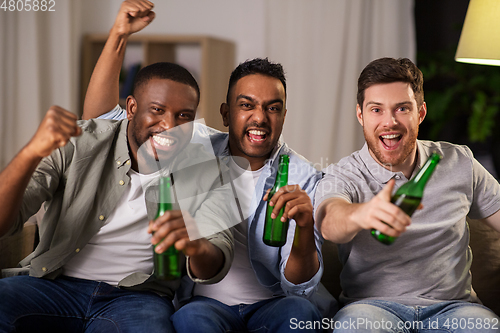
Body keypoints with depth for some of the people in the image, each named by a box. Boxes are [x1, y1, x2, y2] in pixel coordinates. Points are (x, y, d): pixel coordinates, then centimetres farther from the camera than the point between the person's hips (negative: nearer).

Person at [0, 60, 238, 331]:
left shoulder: (205, 172, 3)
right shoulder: (76, 144, -2)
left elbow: (215, 269, -9)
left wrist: (196, 245, -35)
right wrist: (32, 152, -31)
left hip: (138, 299, -1)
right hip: (55, 286, 1)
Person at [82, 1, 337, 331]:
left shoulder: (304, 179, -3)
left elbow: (299, 285, -9)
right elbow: (100, 118, 0)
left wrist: (304, 226, -31)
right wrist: (119, 34, -10)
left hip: (273, 304, 0)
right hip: (206, 301, 0)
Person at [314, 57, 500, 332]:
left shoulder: (459, 163, 8)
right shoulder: (341, 177, -4)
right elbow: (329, 220, -26)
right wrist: (360, 214, -51)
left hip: (450, 305, 2)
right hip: (373, 304, -1)